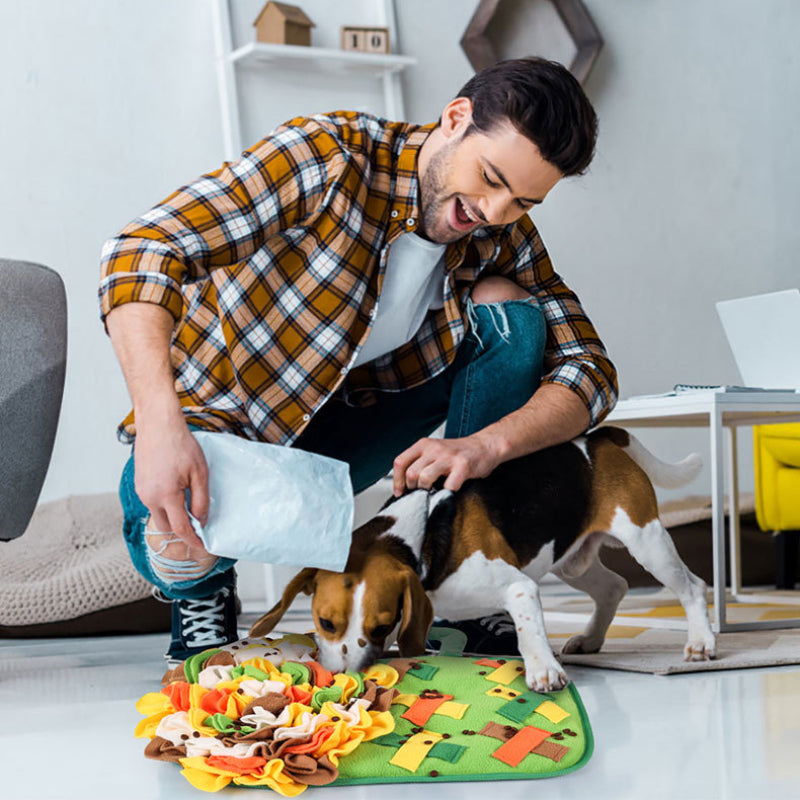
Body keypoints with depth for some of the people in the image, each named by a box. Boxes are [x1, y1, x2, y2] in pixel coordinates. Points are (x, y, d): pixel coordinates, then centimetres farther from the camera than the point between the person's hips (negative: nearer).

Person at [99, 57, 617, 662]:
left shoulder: (504, 239, -8)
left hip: (347, 425, 5)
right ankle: (202, 594, 3)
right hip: (220, 419, -4)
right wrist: (160, 427, -47)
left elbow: (591, 369, -11)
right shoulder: (329, 157, -25)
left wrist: (486, 445, -32)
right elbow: (141, 251, -33)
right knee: (174, 536, -38)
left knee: (508, 307, -13)